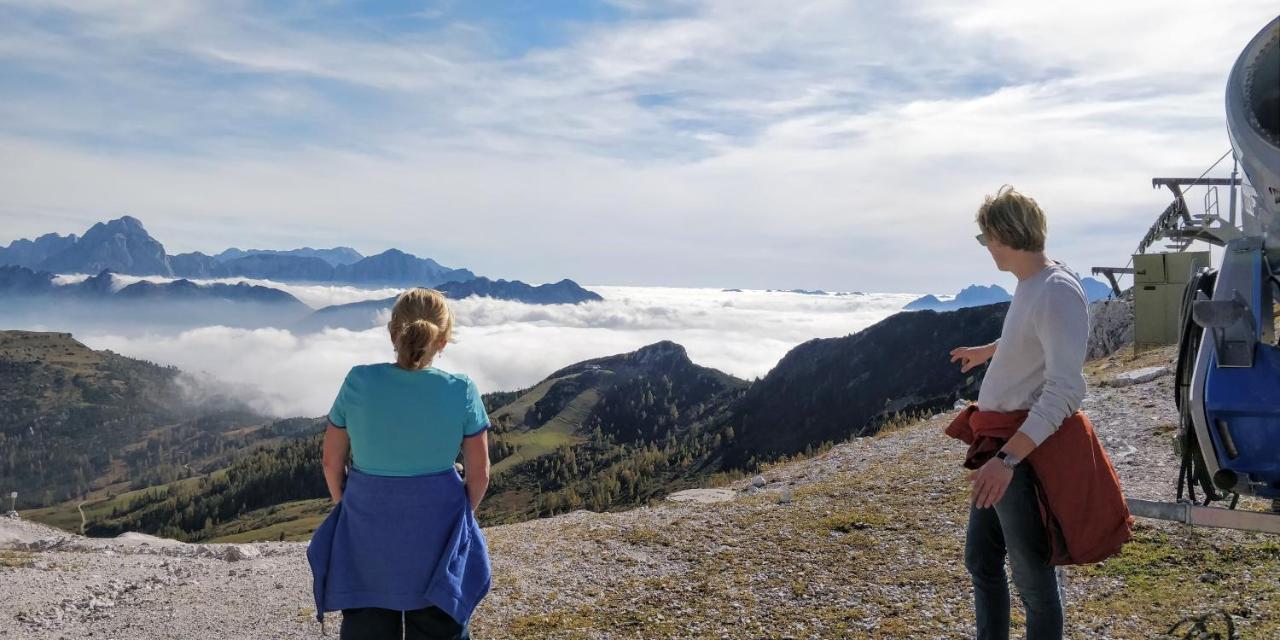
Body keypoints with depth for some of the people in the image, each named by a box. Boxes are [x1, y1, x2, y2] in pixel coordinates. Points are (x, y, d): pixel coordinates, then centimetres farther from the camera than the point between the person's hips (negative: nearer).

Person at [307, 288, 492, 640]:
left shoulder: (359, 382, -10)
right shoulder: (461, 390, -12)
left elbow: (331, 463, -1)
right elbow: (478, 473, -5)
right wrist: (463, 513, 14)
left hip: (367, 531, 1)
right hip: (436, 532, -1)